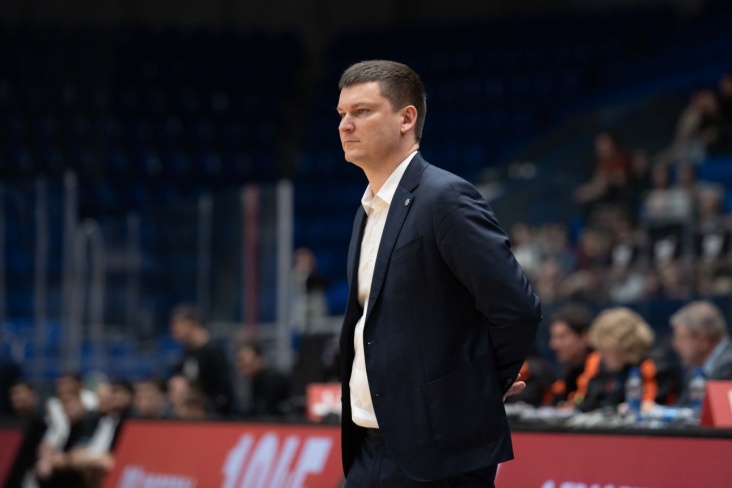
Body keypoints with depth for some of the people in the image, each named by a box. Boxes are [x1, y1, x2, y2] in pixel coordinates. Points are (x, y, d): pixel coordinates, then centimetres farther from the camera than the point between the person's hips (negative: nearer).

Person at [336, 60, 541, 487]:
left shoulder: (445, 197, -13)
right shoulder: (371, 209, 15)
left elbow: (518, 307, -18)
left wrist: (488, 385, -4)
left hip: (439, 453, -8)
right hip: (371, 451, 8)